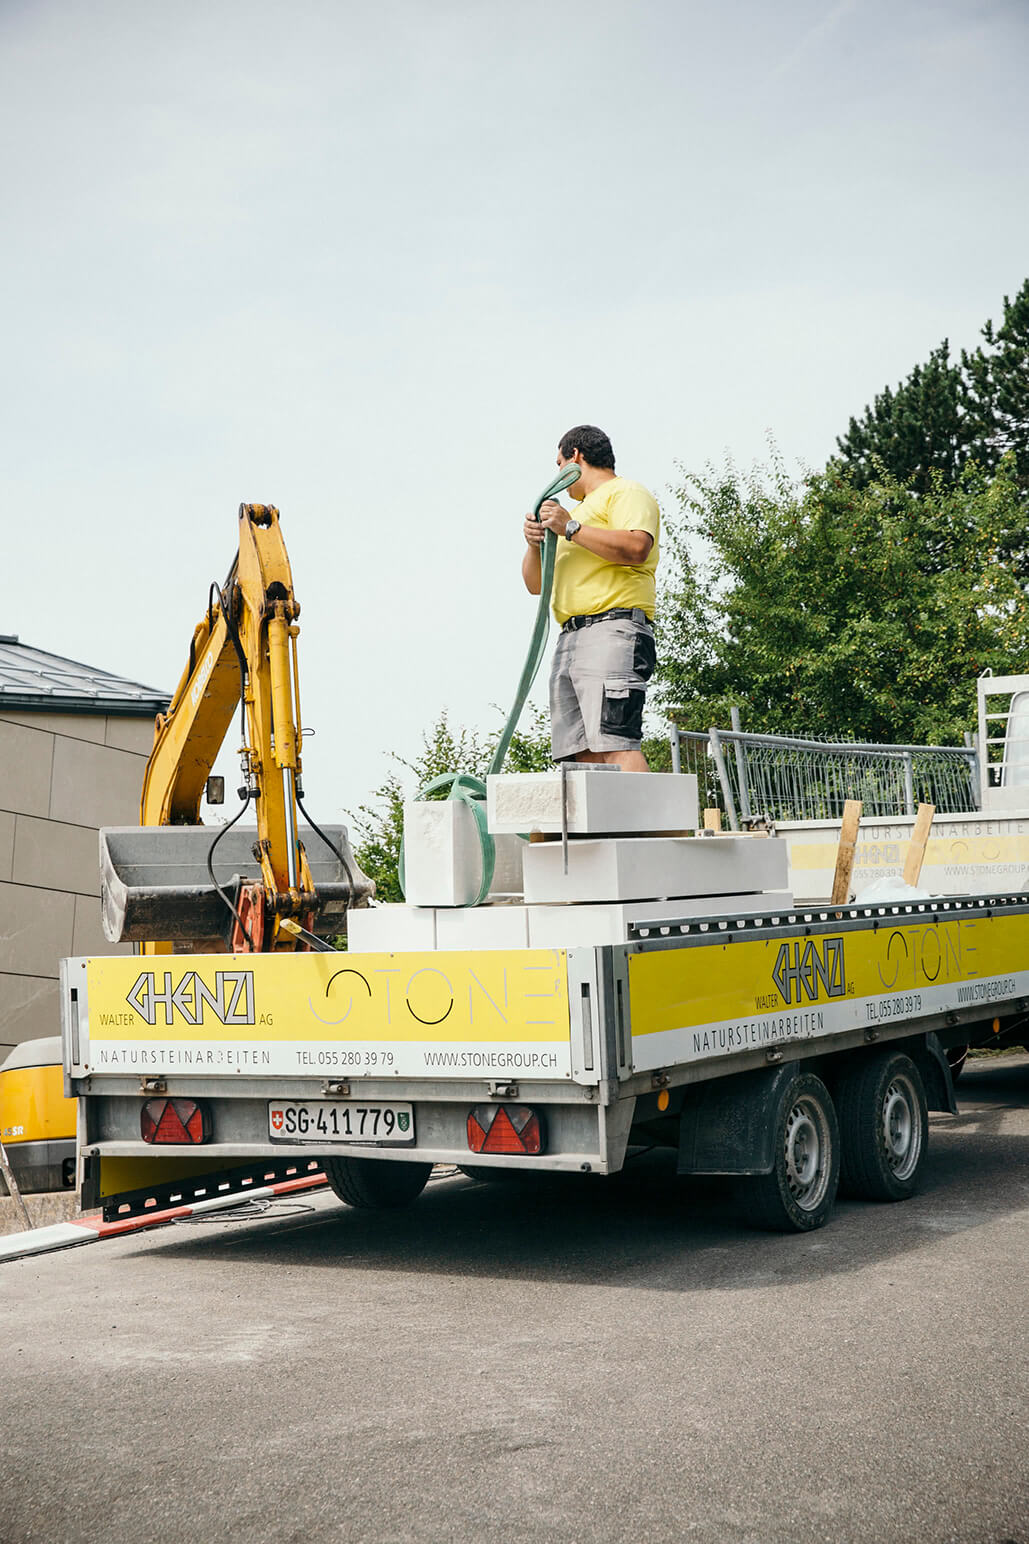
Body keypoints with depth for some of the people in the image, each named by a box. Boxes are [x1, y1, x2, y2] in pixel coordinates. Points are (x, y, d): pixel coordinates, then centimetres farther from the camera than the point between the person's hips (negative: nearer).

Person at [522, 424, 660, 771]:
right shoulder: (580, 511, 35)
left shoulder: (626, 492, 8)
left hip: (613, 629, -8)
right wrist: (535, 545, 9)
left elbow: (637, 548, -14)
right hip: (570, 638, 8)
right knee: (584, 753, -5)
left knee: (616, 743, -22)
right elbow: (536, 584, 30)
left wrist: (571, 529, -9)